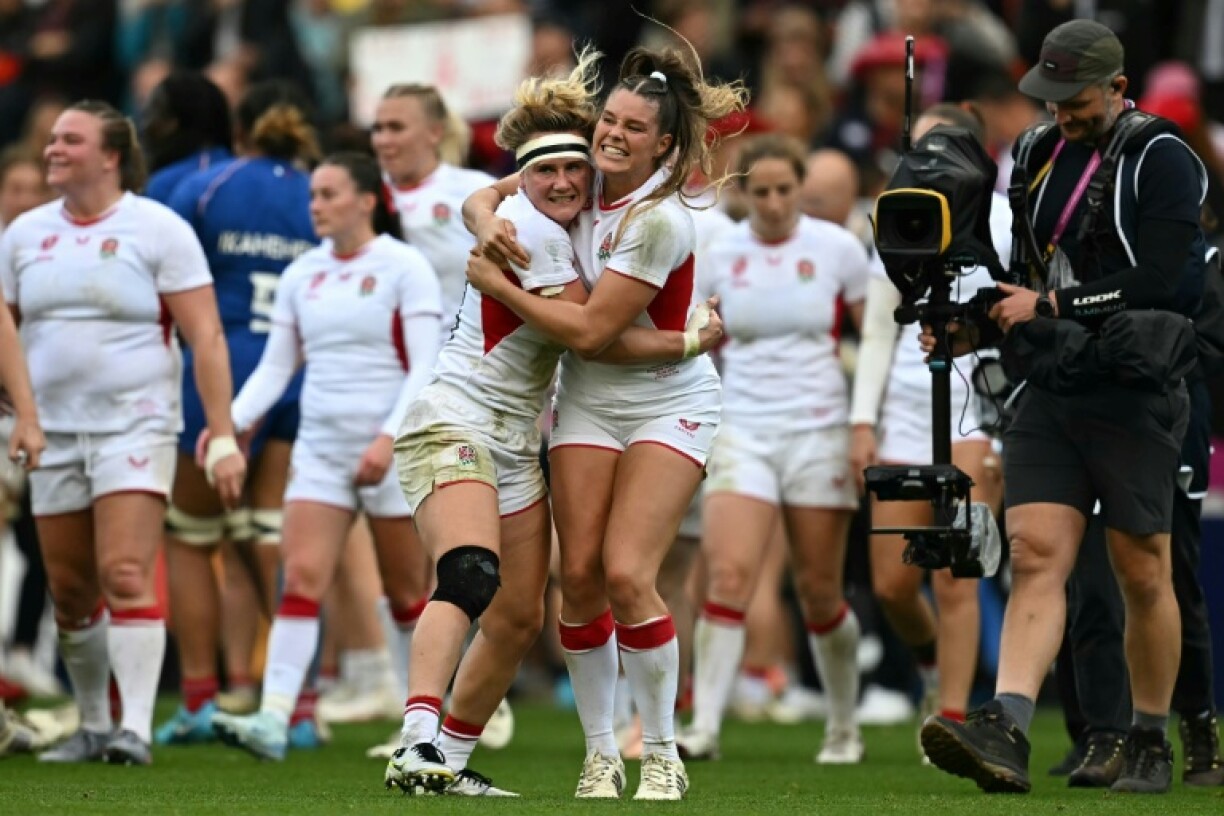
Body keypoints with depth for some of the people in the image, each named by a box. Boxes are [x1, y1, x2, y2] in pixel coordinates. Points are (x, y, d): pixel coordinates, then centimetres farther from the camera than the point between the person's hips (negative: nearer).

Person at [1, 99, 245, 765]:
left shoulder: (157, 229, -4)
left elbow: (205, 337, -6)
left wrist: (223, 437, -12)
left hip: (134, 426, -5)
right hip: (54, 431, 5)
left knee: (125, 575, -16)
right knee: (70, 591, 7)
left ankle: (136, 729, -19)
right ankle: (93, 726, 21)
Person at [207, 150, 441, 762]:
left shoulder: (405, 269, -6)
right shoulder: (303, 275, 9)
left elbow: (424, 366, -12)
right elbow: (275, 366, 12)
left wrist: (389, 438, -24)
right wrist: (233, 421, -4)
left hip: (392, 451, -4)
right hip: (321, 447, 4)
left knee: (407, 593, 4)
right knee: (300, 578, -10)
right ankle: (273, 721, -19)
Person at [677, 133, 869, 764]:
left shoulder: (837, 249, -2)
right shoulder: (718, 256, 2)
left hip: (818, 431, -1)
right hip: (741, 431, 1)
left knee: (819, 590, 4)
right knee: (728, 575, -16)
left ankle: (844, 728, 22)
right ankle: (704, 726, -17)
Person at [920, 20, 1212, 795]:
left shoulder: (1163, 161, -8)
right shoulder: (1046, 154, 13)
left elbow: (1159, 282, -18)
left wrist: (1048, 307, -15)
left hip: (1135, 399, -5)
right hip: (1049, 393, 5)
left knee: (1143, 575, 3)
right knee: (1035, 556, -8)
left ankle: (1152, 744, 17)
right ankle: (1004, 732, -20)